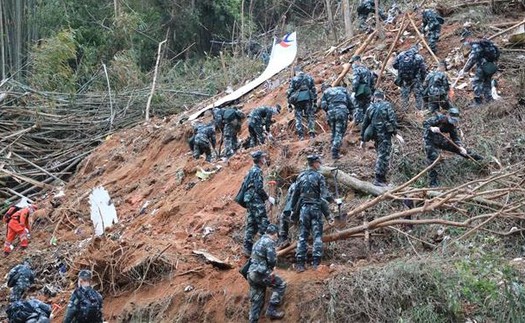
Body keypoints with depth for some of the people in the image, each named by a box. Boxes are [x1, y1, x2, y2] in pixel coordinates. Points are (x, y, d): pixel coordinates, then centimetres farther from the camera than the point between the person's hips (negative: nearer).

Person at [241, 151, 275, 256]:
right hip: (256, 200, -10)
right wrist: (268, 197, -9)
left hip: (249, 200, 10)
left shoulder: (251, 170, 17)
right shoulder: (257, 171, -12)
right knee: (263, 223, -9)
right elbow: (259, 188, -19)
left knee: (251, 225, 10)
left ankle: (248, 249, 10)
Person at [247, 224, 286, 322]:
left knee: (256, 300, 13)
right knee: (280, 285, 3)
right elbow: (272, 259, -16)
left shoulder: (259, 242, 23)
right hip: (261, 273, -9)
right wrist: (271, 268, 6)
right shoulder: (269, 242, -7)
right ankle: (271, 310, -3)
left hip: (251, 273, 9)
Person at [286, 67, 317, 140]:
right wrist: (315, 101, 14)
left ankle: (300, 134, 1)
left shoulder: (293, 79, 3)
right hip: (308, 99, 1)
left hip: (298, 100, -1)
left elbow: (289, 91, 1)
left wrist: (289, 102, 7)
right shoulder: (309, 78, 9)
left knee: (298, 117, 7)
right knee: (310, 115, 9)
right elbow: (314, 90, 9)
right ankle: (311, 132, -5)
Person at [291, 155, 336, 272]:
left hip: (304, 207, 3)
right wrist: (335, 201, 2)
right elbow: (324, 194, -11)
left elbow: (295, 194, 8)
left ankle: (300, 263, 1)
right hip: (316, 207, -3)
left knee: (302, 236, 5)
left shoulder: (301, 176, 6)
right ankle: (316, 262, -3)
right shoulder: (319, 176, -5)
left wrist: (293, 208, 17)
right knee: (317, 236, 2)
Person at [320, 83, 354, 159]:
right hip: (342, 112, -1)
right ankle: (335, 153, -11)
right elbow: (350, 102, 14)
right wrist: (350, 113, 19)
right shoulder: (342, 89, 22)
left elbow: (323, 105, 4)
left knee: (334, 132, 21)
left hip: (331, 113, 1)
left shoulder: (326, 93, 18)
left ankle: (334, 150, 22)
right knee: (339, 133, -2)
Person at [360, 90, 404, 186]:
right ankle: (379, 180, -6)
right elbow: (392, 120, -13)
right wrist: (396, 133, -9)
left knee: (381, 155, 17)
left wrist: (363, 139, 21)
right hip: (385, 135, -5)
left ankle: (381, 178, 20)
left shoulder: (370, 108, 11)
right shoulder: (387, 105, -2)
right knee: (384, 156, -3)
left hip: (375, 135, 5)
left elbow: (365, 124, 14)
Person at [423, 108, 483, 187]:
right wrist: (431, 128, -45)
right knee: (432, 160, -15)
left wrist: (461, 147, -20)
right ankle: (433, 183, -9)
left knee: (458, 147, 9)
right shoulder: (439, 118, -25)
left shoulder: (452, 125, -6)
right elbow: (425, 123, -25)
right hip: (431, 140, -6)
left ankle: (475, 157, 30)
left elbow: (455, 138, -3)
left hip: (441, 140, 6)